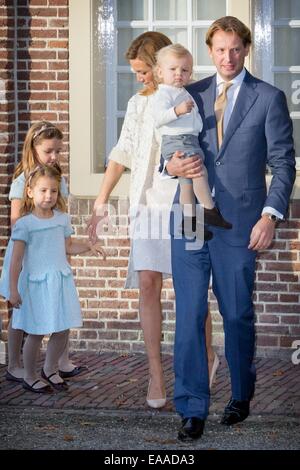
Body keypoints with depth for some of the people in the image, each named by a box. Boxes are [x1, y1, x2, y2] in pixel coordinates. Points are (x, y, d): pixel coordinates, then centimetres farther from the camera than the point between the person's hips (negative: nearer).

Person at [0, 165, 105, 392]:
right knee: (36, 333, 2)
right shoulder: (25, 224, -10)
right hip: (37, 282, -5)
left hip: (61, 280, 5)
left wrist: (89, 245, 2)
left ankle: (50, 369, 31)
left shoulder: (62, 219, 6)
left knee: (62, 330, 8)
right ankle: (30, 377, 20)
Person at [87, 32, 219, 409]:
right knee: (148, 283, -6)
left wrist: (199, 165, -28)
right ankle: (155, 373, 0)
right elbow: (122, 154, 12)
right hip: (148, 202, 4)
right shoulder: (139, 103, 12)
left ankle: (207, 355, 26)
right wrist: (100, 203, 7)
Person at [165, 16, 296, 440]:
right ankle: (192, 409, 5)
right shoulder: (192, 95, 12)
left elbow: (283, 163, 0)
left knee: (237, 314, 7)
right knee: (190, 315, -1)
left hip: (238, 222, -2)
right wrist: (172, 164, -6)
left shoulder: (269, 99, 2)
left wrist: (271, 215, -11)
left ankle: (241, 395, 28)